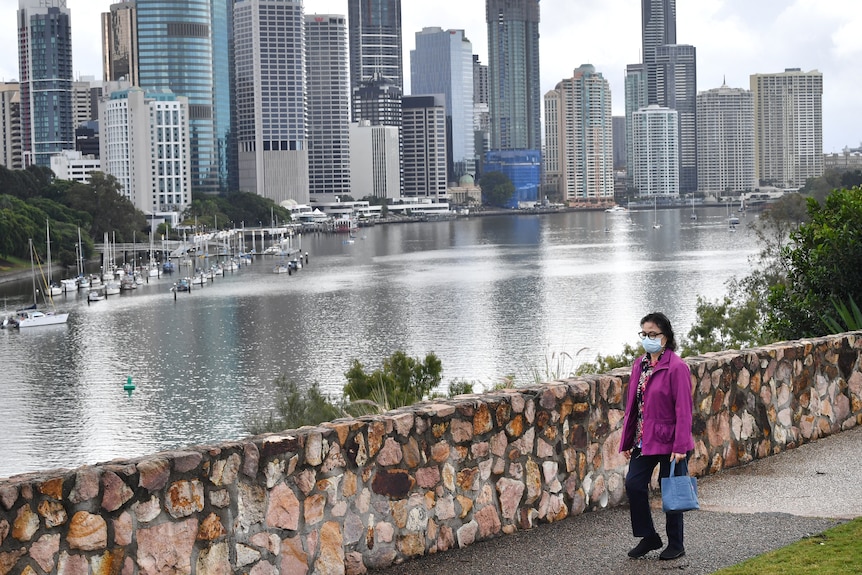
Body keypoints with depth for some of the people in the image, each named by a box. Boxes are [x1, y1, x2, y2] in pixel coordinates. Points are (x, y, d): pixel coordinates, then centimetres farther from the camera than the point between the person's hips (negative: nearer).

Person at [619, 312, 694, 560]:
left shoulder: (676, 367, -14)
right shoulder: (639, 365, 8)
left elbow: (683, 409, -16)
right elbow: (632, 405, 13)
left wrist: (680, 447, -20)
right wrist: (626, 441, 12)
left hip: (669, 442, -6)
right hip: (644, 440, 7)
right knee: (634, 484, -2)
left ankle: (676, 544, 19)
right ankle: (648, 537, 15)